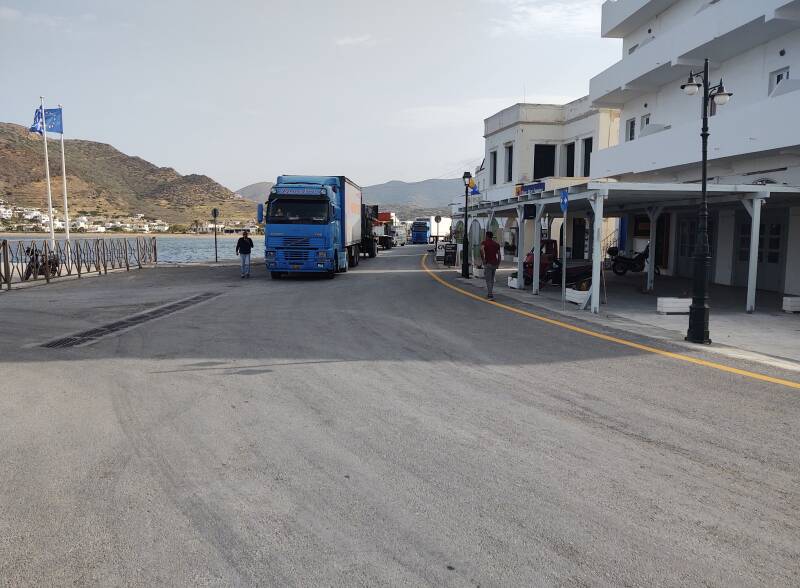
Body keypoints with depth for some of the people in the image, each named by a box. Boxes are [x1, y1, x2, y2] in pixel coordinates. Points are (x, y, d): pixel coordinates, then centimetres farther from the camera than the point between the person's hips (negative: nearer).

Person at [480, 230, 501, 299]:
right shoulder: (496, 243, 13)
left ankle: (491, 295, -10)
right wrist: (498, 263, 15)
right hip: (495, 263, 5)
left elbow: (482, 249, -21)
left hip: (488, 263, -5)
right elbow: (499, 254, 9)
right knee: (492, 279, 19)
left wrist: (483, 259, -15)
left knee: (488, 280, -3)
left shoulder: (484, 242, -1)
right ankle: (489, 293, 25)